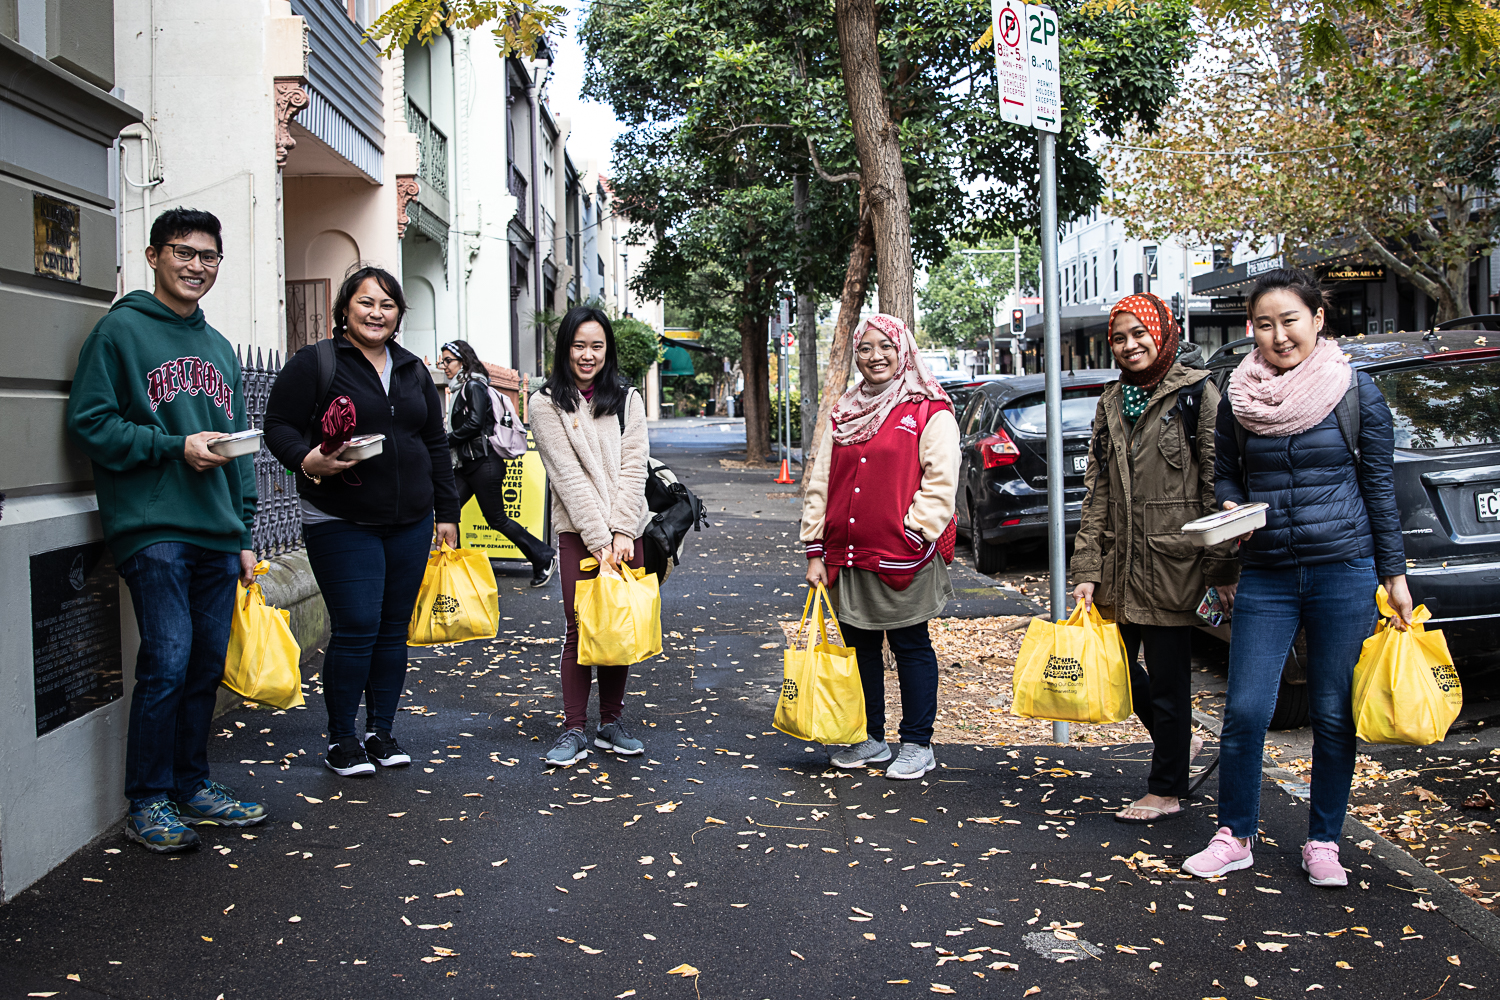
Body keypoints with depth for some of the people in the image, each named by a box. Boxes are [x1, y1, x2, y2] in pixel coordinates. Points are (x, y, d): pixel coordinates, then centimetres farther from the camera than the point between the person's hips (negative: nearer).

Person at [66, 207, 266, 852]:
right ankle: (147, 803, 1)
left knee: (207, 666, 9)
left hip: (217, 534, 7)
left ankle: (192, 786, 21)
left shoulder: (219, 348, 20)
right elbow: (90, 422, -8)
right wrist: (177, 447, -16)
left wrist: (243, 532, 17)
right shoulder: (120, 331, 0)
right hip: (153, 528, -6)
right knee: (167, 661, -11)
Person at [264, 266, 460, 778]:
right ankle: (342, 738, 8)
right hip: (341, 523, -5)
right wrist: (307, 459, -24)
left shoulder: (413, 370, 15)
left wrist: (447, 512, 15)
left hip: (411, 523, 6)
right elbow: (278, 425, -5)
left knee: (394, 629, 9)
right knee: (356, 629, -8)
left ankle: (381, 731, 21)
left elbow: (436, 443, 18)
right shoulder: (314, 363, -2)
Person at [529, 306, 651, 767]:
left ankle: (611, 722, 16)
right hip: (578, 531, -3)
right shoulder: (547, 403, 1)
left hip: (626, 529, 3)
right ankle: (574, 731, 2)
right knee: (580, 629, -5)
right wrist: (599, 538, -14)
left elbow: (633, 468, 1)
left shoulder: (627, 399, 10)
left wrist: (621, 531, -11)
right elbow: (567, 475, -7)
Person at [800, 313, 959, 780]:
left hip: (900, 558, -5)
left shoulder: (929, 411, -3)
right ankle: (869, 738, 26)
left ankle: (917, 744, 15)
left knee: (911, 646, 4)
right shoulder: (842, 412, 13)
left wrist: (914, 533, -16)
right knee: (859, 645, 13)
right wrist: (816, 550, 7)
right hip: (846, 557, 6)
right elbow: (820, 482, 13)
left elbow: (941, 480, -9)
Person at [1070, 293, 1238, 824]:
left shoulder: (1196, 393, -4)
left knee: (1167, 677, 2)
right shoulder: (1111, 405, 13)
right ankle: (1177, 739, 35)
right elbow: (1096, 493, 10)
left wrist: (1221, 566, -12)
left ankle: (1166, 790, 16)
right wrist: (1087, 570, 4)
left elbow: (1217, 485, -8)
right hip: (1119, 562, 6)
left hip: (1173, 561, -6)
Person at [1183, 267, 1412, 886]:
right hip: (1265, 575, 2)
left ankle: (1323, 842, 21)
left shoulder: (1356, 392, -1)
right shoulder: (1238, 398, 4)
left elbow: (1380, 484, 3)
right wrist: (1232, 510, -7)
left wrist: (1394, 574, 2)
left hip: (1344, 571, -1)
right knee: (1245, 712, -1)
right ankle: (1234, 837, 15)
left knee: (1334, 714, 6)